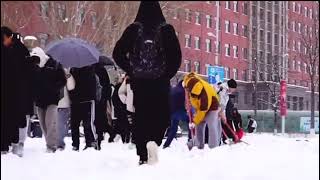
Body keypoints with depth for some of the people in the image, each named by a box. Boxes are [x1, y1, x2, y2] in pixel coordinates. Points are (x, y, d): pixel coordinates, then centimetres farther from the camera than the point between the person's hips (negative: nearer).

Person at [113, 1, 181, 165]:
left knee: (141, 117, 9)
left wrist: (131, 70, 8)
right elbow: (176, 55, -8)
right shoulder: (166, 29, -2)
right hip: (160, 81, -1)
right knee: (160, 115, 5)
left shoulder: (134, 29, 0)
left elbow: (118, 53, -2)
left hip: (139, 81, 1)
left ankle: (143, 155, 7)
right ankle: (153, 142, -23)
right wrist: (168, 73, 4)